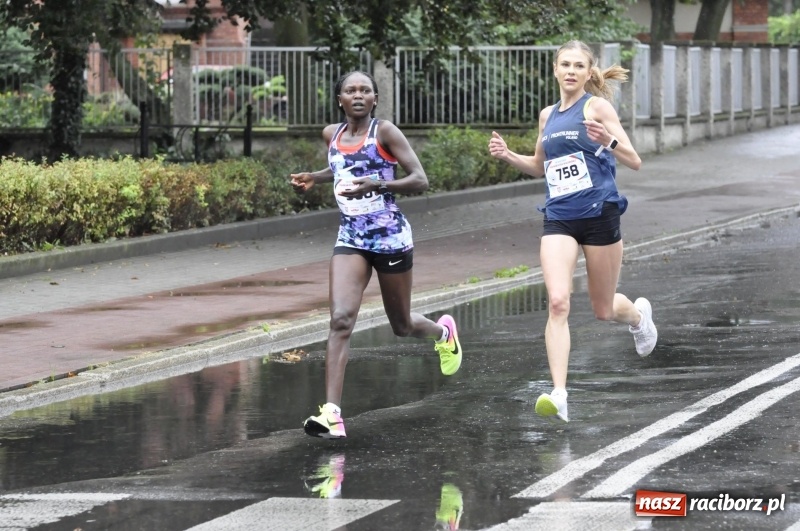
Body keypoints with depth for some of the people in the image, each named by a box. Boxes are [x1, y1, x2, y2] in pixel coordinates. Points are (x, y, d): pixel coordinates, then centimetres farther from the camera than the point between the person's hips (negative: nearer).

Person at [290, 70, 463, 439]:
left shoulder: (385, 132, -10)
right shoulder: (332, 135, 6)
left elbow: (420, 181, -16)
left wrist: (377, 185, -32)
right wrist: (313, 178, 11)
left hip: (390, 238, -3)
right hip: (350, 239, 3)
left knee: (402, 326, 14)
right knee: (341, 319, -18)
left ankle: (443, 332, 52)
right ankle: (331, 413, -25)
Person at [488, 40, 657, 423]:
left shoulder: (596, 106, -5)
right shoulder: (548, 115, 12)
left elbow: (634, 162, -9)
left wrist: (609, 141, -29)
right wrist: (508, 156, 8)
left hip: (599, 215, -4)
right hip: (559, 220, 4)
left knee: (603, 310, 11)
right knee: (557, 303, -16)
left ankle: (638, 314, 48)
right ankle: (559, 395, -20)